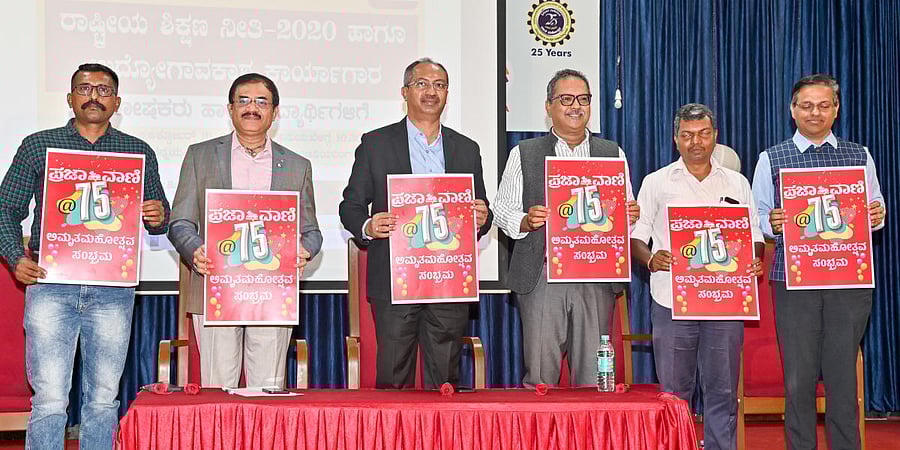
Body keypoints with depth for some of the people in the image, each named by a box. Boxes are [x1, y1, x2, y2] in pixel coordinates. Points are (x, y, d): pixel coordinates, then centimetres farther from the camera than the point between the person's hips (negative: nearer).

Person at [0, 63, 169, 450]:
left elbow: (159, 219, 18)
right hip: (50, 282, -1)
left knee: (103, 398, 6)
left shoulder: (139, 153, 13)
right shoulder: (38, 146, 10)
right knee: (49, 399, -5)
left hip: (113, 289, 2)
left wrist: (158, 217, -6)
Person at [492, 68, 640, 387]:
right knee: (539, 377, 0)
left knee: (592, 377, 3)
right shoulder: (524, 154, 9)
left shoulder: (613, 155, 14)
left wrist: (630, 216, -6)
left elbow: (625, 212, 17)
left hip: (597, 280, 2)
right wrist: (525, 222, -14)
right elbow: (501, 209, 6)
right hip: (541, 278, -1)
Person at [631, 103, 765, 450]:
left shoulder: (736, 183, 14)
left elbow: (754, 236, 15)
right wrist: (651, 259, -16)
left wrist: (755, 261, -7)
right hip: (672, 300, -1)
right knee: (673, 392, 2)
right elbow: (635, 237, 5)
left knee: (722, 391, 4)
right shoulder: (657, 183, 8)